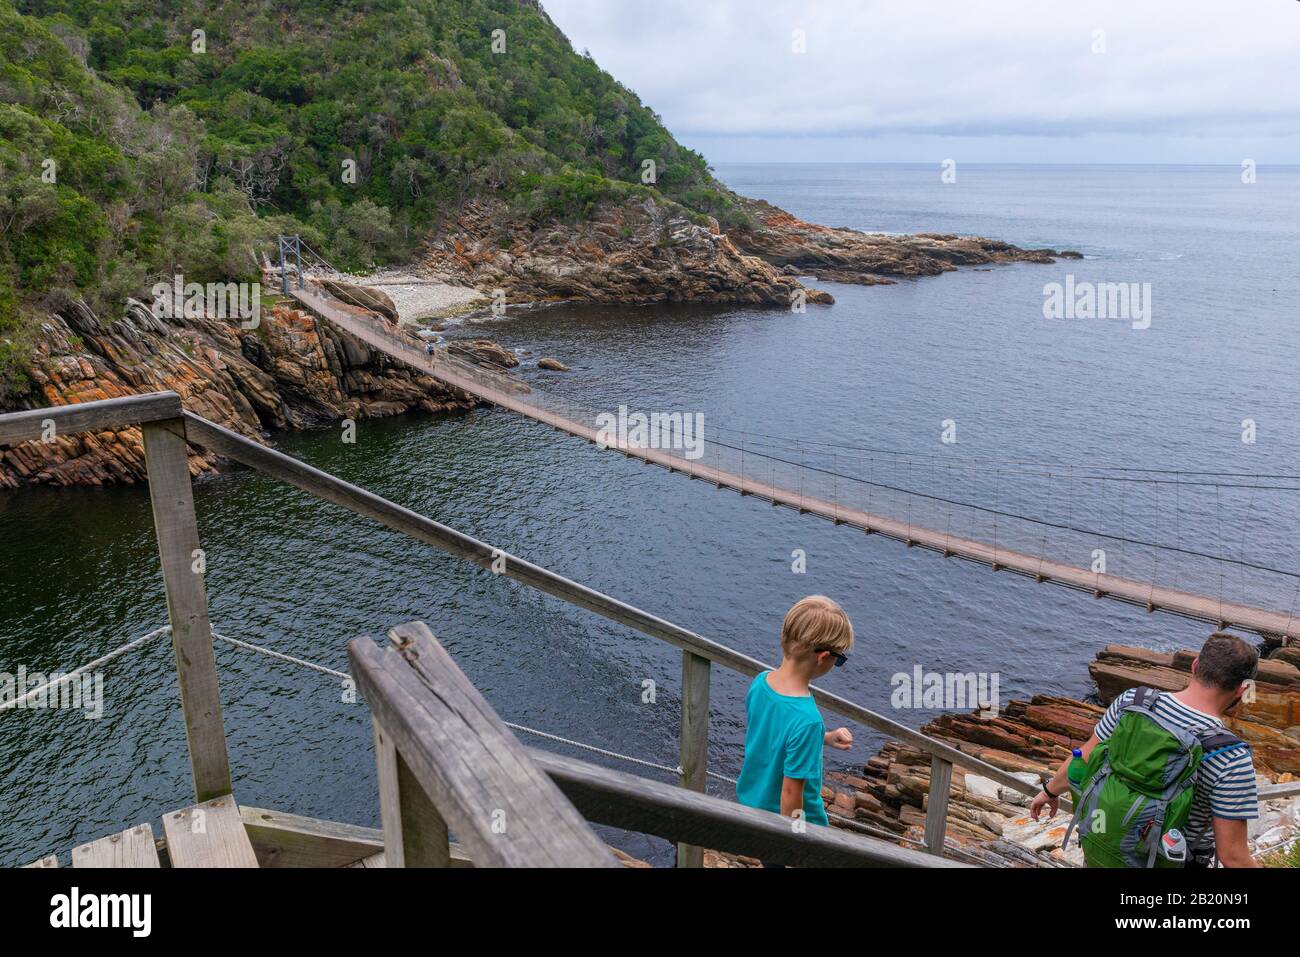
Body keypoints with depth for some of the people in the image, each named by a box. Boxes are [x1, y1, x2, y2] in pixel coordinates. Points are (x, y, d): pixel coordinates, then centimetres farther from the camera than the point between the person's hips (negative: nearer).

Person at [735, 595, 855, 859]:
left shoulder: (760, 682, -14)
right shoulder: (806, 719, -37)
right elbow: (791, 793, -29)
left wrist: (824, 738, 2)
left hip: (751, 803, 6)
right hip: (791, 818, -6)